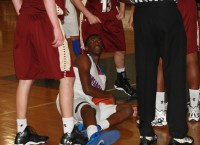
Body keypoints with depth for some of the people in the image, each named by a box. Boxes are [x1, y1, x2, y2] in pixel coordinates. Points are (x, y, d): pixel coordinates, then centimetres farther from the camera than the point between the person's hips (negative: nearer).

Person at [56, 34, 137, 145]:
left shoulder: (100, 73, 28)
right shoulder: (84, 59, 3)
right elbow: (87, 89, -9)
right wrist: (109, 96, 5)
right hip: (73, 99, -8)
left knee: (127, 109, -5)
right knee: (88, 109, -41)